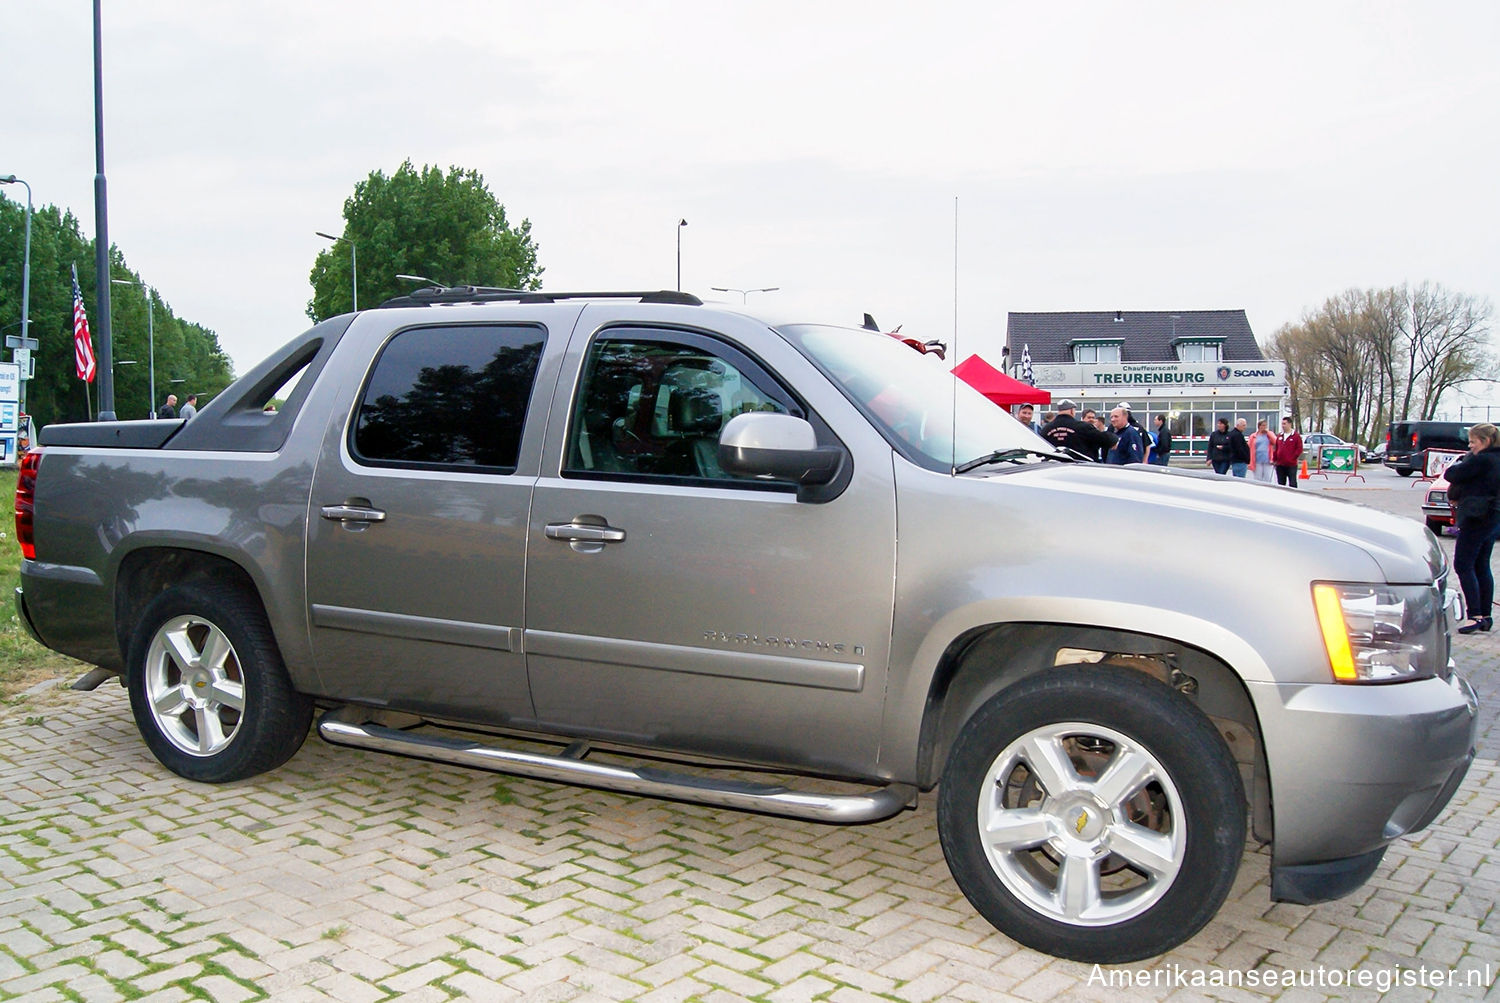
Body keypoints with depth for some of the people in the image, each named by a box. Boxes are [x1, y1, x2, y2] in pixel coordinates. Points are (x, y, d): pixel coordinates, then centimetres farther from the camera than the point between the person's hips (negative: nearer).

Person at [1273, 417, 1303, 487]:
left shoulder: (1296, 436, -4)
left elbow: (1299, 449, -7)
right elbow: (1276, 449, 16)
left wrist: (1293, 458, -13)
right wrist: (1274, 459, 8)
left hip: (1291, 465, -6)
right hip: (1280, 465, 6)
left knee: (1292, 483, -5)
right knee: (1281, 483, 11)